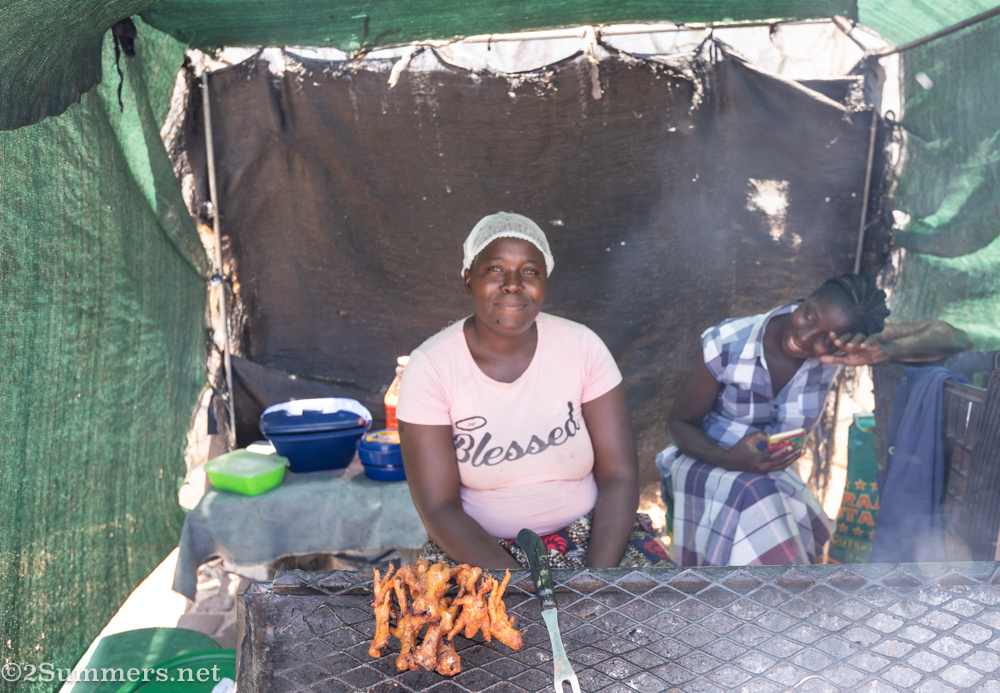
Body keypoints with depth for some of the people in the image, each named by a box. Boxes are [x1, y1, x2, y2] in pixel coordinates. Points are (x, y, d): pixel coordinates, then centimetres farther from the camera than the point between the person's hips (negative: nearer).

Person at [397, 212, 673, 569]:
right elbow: (439, 508, -12)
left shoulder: (583, 346, -5)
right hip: (478, 549, -1)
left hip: (588, 534, 1)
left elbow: (619, 476, -5)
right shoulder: (430, 366, -11)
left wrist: (598, 580, -18)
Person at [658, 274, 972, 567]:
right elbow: (679, 423, -11)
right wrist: (728, 459, -32)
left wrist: (884, 351, -37)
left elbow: (955, 338, -16)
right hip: (706, 460, -2)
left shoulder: (838, 346, -15)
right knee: (755, 499, -34)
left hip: (772, 475, 3)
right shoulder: (728, 343, -22)